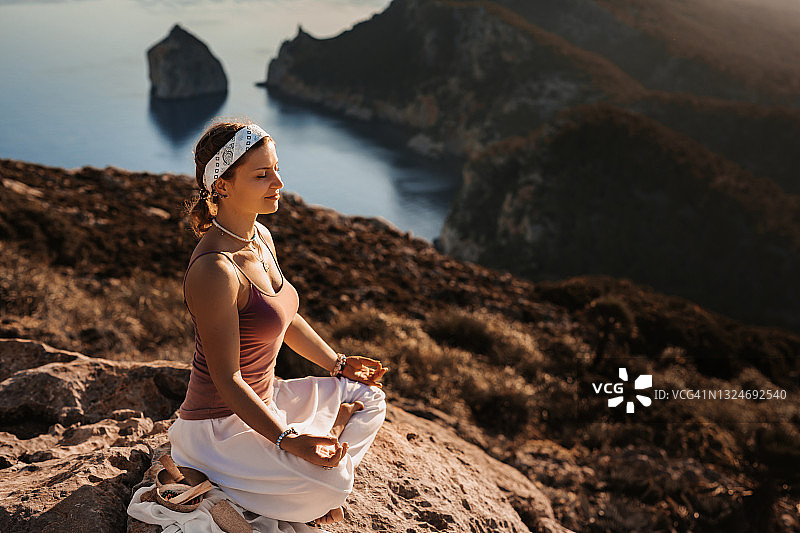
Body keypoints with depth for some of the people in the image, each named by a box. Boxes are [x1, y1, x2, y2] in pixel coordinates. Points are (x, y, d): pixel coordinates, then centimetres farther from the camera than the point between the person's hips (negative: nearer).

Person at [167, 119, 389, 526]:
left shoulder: (261, 237, 1)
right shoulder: (214, 270, -28)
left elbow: (285, 318, 17)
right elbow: (227, 379, -26)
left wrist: (338, 364, 15)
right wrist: (289, 440, -31)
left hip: (261, 401, 9)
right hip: (220, 423, -9)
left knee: (367, 398, 13)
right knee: (332, 484, -24)